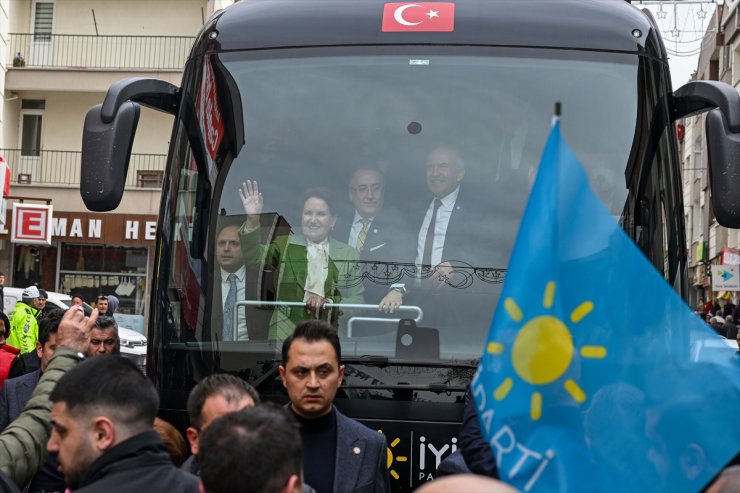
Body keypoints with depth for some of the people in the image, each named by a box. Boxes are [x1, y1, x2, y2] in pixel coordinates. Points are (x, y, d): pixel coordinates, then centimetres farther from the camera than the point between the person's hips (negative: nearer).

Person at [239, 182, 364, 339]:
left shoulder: (348, 254, 7)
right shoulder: (285, 245, 8)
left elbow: (357, 301, 4)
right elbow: (254, 257, -9)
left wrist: (328, 302, -14)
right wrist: (252, 220, -23)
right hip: (285, 334, -1)